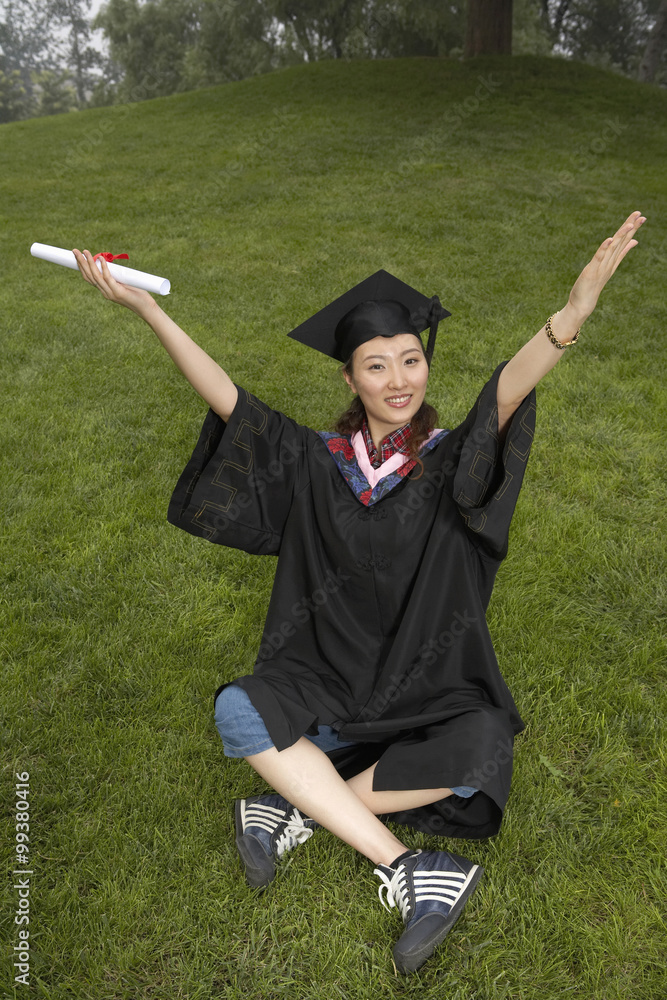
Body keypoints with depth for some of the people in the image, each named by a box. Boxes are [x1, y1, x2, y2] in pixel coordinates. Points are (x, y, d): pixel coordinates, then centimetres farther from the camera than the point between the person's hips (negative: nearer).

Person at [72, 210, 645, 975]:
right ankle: (402, 870, -21)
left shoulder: (450, 462, -7)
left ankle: (301, 808, -12)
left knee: (482, 751, -30)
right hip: (328, 679, 1)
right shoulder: (318, 463, -2)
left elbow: (505, 395, -27)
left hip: (431, 693, -1)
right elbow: (227, 400, -8)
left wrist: (570, 318, -47)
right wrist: (145, 308, -16)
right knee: (238, 710, -26)